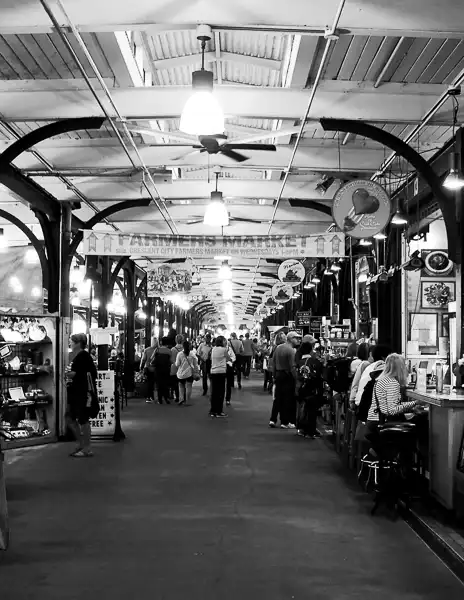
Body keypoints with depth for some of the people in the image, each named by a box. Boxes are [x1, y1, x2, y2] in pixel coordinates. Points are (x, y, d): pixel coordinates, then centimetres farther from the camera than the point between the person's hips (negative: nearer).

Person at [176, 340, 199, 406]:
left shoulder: (179, 354, -11)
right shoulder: (192, 353, -5)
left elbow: (177, 364, -6)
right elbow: (196, 364, 1)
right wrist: (196, 371, 10)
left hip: (181, 373, -1)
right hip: (190, 373, 1)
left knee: (181, 386, 19)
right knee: (188, 387, 6)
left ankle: (181, 398, 3)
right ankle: (187, 402, 7)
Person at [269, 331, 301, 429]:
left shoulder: (278, 348, 8)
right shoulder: (291, 350, -15)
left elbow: (273, 363, 11)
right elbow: (293, 367, -20)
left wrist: (275, 375, 17)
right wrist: (297, 379, -16)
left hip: (278, 375, 7)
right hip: (288, 377, -7)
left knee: (278, 398, 13)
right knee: (288, 399, 2)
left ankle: (273, 420, 13)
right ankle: (285, 422, 6)